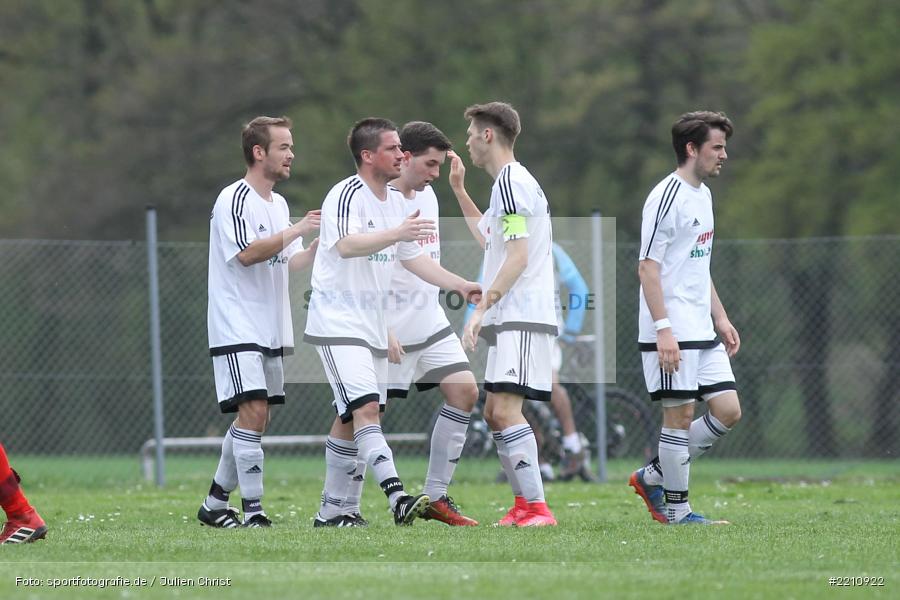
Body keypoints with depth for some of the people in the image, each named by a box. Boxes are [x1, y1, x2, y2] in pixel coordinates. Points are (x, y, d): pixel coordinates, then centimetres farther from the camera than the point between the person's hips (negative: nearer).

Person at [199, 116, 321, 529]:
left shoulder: (278, 204, 17)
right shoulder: (234, 199, -11)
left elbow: (289, 262, 18)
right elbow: (247, 253, -23)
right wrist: (295, 231, -21)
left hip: (270, 330, 9)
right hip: (237, 327, -9)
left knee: (256, 419, 9)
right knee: (252, 411, -16)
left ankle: (215, 504, 19)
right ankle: (252, 510, -16)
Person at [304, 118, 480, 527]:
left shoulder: (396, 202, 13)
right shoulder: (346, 195, -15)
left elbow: (413, 258, 21)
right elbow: (347, 245, -33)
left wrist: (460, 285, 9)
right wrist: (397, 233, -46)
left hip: (372, 324, 9)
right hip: (337, 321, -9)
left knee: (351, 418, 11)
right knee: (366, 407, -20)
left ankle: (333, 510, 18)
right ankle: (398, 498, -33)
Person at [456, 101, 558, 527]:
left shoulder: (510, 181, -11)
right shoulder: (511, 181, 20)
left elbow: (518, 256, -19)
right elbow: (488, 237, 38)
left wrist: (482, 307, -21)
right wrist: (459, 192, 37)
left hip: (522, 319, -11)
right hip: (511, 320, 11)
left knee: (505, 409, -18)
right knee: (495, 412, 12)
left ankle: (537, 508, -22)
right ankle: (523, 505, 14)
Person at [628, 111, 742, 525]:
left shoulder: (702, 195, 16)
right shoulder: (667, 197, -13)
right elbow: (648, 266, -17)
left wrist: (720, 318, 21)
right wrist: (663, 329, -23)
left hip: (701, 331, 9)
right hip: (671, 333, -9)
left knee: (728, 410, 5)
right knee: (680, 414, -5)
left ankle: (654, 477, 16)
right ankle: (676, 510, 4)